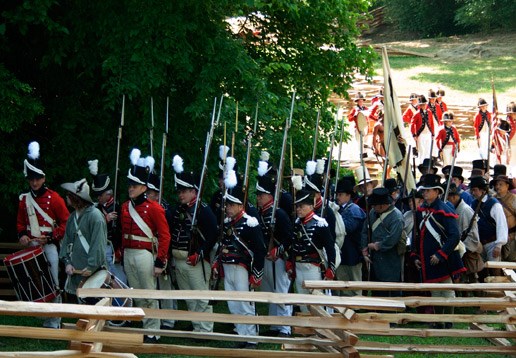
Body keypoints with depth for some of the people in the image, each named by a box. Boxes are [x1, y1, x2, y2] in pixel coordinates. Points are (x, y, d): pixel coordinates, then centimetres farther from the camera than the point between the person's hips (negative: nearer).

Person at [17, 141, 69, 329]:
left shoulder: (53, 198, -5)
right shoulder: (24, 199, 10)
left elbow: (65, 222, -6)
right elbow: (20, 221, 19)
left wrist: (51, 238, -15)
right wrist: (22, 235, -1)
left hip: (49, 246, -5)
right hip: (31, 247, 5)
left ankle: (53, 323, -2)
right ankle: (46, 318, 14)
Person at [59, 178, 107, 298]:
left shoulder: (95, 216, -12)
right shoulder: (73, 216, 14)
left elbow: (98, 244, -17)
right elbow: (66, 240, 17)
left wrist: (91, 267, -18)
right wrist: (67, 262, 4)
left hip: (93, 272, -8)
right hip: (75, 270, 8)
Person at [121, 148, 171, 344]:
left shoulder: (154, 208, -8)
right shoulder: (125, 207, 10)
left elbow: (164, 236, -10)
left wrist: (160, 262, -13)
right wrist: (123, 253, 15)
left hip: (145, 255, -6)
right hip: (128, 255, 6)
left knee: (149, 295, -1)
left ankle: (152, 333, 4)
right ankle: (143, 327, 17)